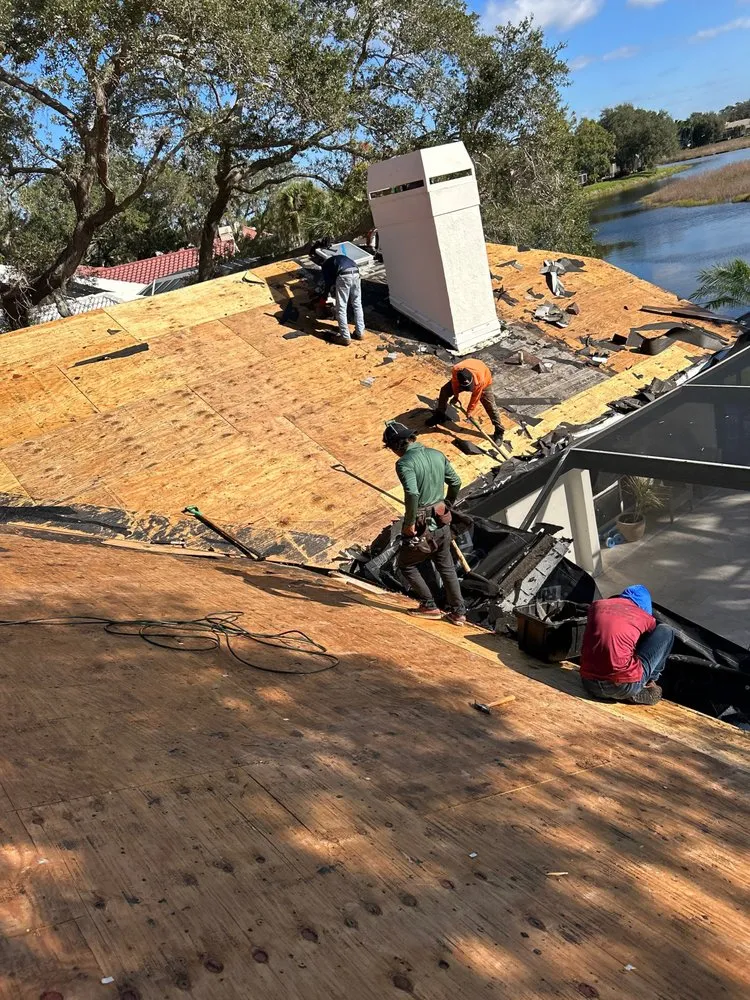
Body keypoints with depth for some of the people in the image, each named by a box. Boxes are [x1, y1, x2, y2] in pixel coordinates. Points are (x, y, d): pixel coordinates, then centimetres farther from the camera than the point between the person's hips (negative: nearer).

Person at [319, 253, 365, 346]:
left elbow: (328, 282, 13)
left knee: (341, 308, 4)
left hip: (344, 276, -5)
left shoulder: (325, 264, 24)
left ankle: (345, 337, 5)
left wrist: (324, 298, 25)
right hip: (356, 274, 5)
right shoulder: (342, 257, 40)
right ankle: (360, 332, 26)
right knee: (357, 304, 19)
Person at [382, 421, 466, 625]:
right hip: (442, 522, 7)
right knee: (446, 567, 19)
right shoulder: (437, 454, 3)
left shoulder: (405, 462, -18)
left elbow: (412, 493, -32)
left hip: (421, 525, -7)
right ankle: (458, 612, 24)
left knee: (406, 564, 16)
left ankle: (429, 606, 18)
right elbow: (455, 482, 11)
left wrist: (409, 523, -21)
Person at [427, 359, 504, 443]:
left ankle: (499, 431, 3)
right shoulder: (455, 370, -39)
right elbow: (455, 383, -14)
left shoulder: (481, 379, -46)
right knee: (444, 390, 1)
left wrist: (470, 410, -17)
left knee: (491, 406, -9)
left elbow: (476, 396, -29)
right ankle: (440, 415, 21)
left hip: (484, 381, -4)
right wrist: (456, 396, -1)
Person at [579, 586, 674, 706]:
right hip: (624, 688, -4)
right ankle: (648, 684, 18)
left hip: (589, 685, 4)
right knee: (665, 631, 13)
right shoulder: (646, 618, 7)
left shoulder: (596, 606, 14)